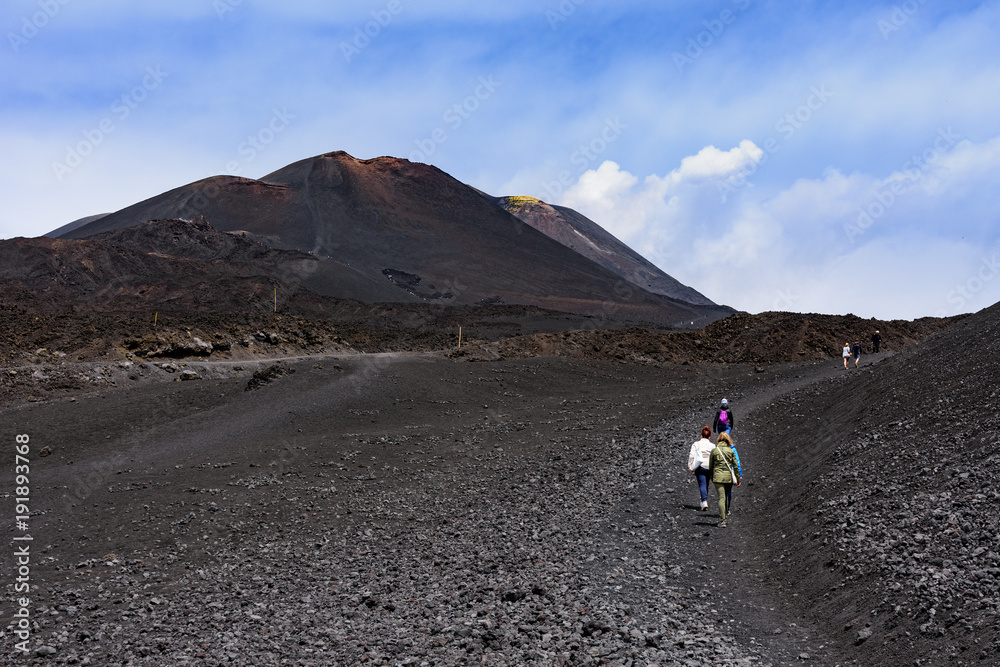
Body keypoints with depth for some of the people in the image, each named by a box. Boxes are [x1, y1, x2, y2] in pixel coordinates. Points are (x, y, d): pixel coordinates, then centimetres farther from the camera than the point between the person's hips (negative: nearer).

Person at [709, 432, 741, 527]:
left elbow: (710, 467, 8)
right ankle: (726, 513, 32)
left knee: (721, 498, -6)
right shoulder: (731, 451, 1)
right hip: (729, 476, 1)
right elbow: (735, 466, 3)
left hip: (718, 477, -1)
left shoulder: (714, 451, 2)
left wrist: (712, 478, 21)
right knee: (726, 496, 19)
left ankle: (722, 520, -15)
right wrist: (738, 479, 11)